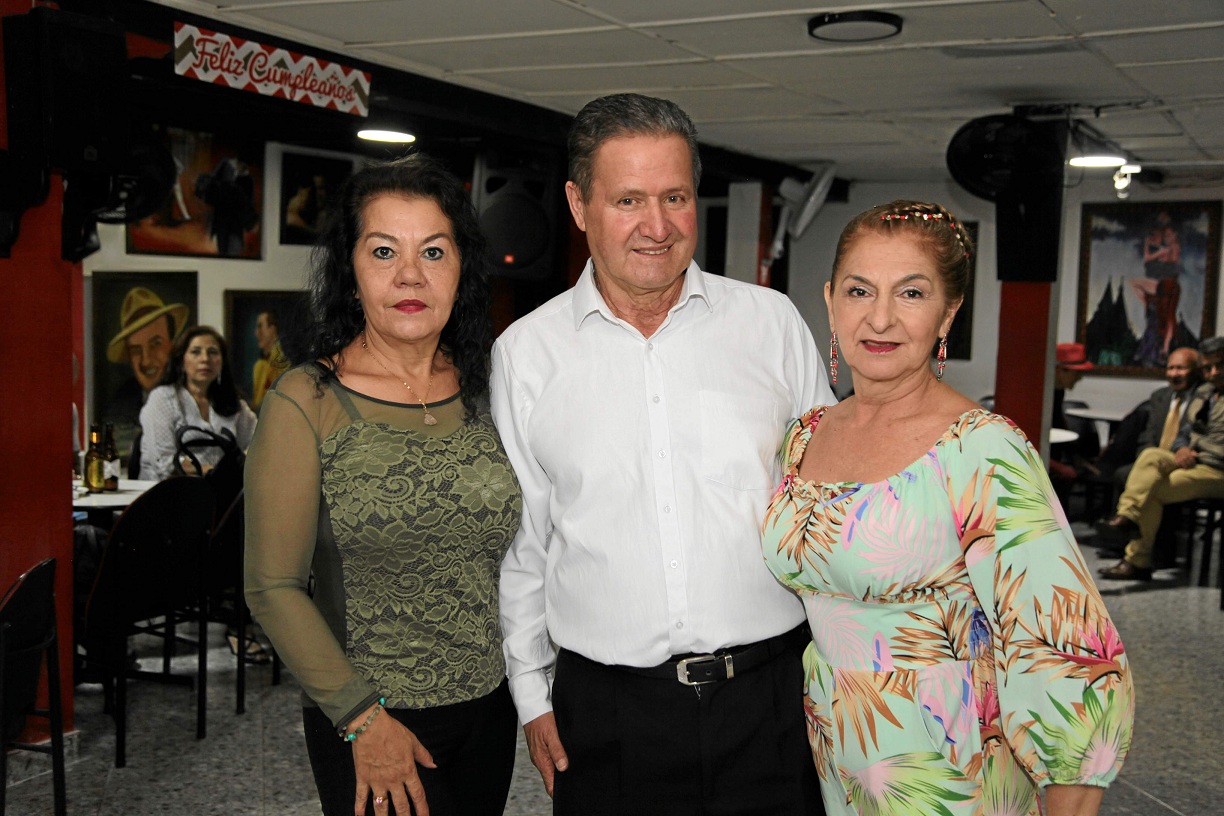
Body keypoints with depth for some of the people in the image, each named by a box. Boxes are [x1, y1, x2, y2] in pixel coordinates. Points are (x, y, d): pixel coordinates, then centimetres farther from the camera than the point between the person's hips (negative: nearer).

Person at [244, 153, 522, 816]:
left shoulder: (484, 388, 2)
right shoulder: (306, 403, -12)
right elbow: (274, 588, -11)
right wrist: (362, 718, -14)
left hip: (491, 706, 5)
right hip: (370, 725, -4)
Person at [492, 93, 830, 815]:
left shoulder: (773, 323, 1)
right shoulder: (526, 352, 0)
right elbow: (520, 540, 7)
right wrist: (532, 694, 7)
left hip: (771, 700, 1)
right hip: (605, 711, 0)